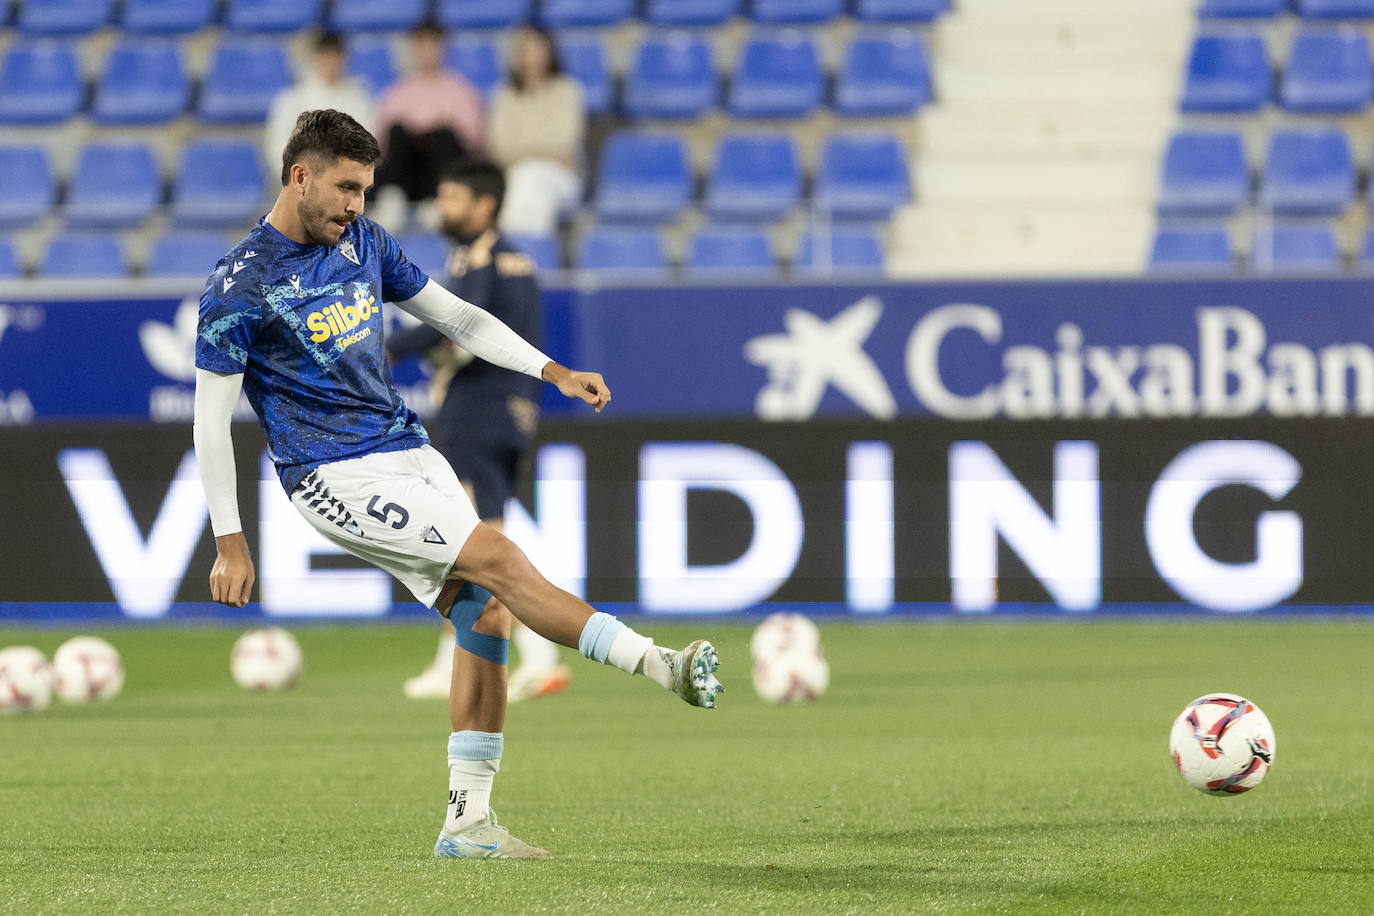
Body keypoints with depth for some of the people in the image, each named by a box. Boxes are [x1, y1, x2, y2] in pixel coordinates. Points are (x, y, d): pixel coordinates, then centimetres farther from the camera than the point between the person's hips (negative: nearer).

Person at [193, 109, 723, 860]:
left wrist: (553, 371, 10)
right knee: (499, 560, -20)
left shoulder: (363, 242, 8)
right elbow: (211, 418, -9)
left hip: (409, 452, 7)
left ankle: (468, 821, 2)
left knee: (485, 608, -2)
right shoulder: (239, 287, -12)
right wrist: (229, 544, -10)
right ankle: (659, 665, -22)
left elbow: (453, 316, 19)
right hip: (338, 478, -7)